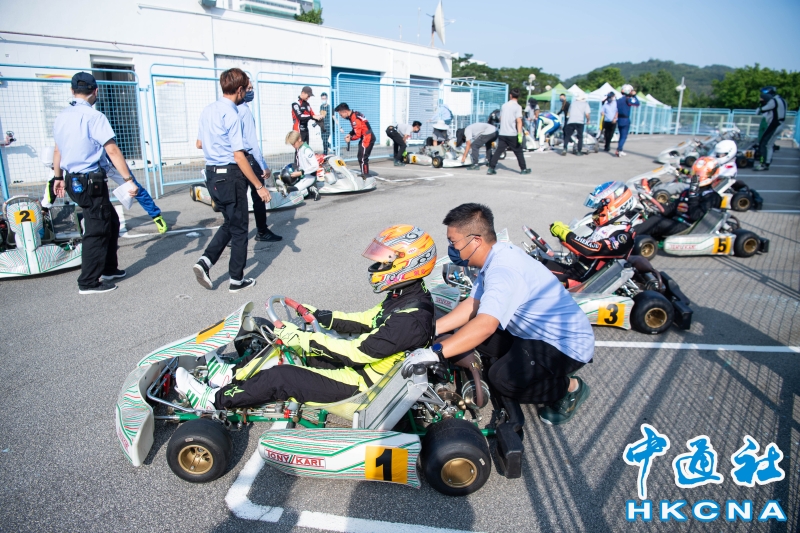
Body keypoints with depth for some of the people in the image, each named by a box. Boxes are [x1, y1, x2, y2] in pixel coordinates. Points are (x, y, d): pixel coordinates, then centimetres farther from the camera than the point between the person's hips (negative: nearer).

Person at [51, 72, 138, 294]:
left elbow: (57, 150, 19)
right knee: (97, 231, -1)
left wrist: (58, 178, 29)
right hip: (91, 182, -8)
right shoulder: (94, 116, -14)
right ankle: (88, 282, 4)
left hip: (73, 181, 8)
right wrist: (129, 180, -18)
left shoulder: (61, 117, 10)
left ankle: (108, 268, 28)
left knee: (111, 221, 19)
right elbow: (112, 151, -19)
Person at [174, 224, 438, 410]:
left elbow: (357, 352, -30)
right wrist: (320, 316, 7)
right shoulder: (405, 295, 1)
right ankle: (235, 376, 21)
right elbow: (367, 320, 12)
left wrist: (304, 338, -26)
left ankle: (214, 400, 9)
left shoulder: (411, 318, -30)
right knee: (290, 347, 9)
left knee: (280, 377, -11)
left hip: (361, 384, -9)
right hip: (362, 363, 9)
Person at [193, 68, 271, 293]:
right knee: (239, 227, 6)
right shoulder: (232, 115, -17)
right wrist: (259, 186, -17)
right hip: (230, 175, -8)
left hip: (212, 174, 8)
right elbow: (239, 156, -20)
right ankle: (237, 280, 16)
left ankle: (205, 261, 7)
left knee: (230, 222, 22)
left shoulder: (208, 110, 8)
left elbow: (199, 143, 19)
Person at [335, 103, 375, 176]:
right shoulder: (354, 114, 7)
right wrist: (350, 134, 5)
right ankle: (365, 174, 25)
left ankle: (365, 175, -2)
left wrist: (350, 139, -5)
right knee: (362, 157, 17)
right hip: (368, 137, 10)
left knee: (362, 158, -7)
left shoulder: (355, 119, -22)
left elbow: (358, 135, -20)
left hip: (367, 138, -10)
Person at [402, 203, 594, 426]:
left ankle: (570, 387, -1)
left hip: (569, 342, -9)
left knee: (502, 380, -27)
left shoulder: (503, 270, -31)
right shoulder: (496, 259, 0)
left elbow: (485, 325, -41)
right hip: (536, 332, 9)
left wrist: (435, 352, -41)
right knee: (469, 335, 1)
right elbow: (474, 305, 3)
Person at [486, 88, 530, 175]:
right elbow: (519, 121, -17)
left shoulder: (504, 105, 9)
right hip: (512, 134, -4)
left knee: (498, 151, 4)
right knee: (518, 152, 7)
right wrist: (519, 134, -20)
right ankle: (523, 169, 14)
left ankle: (491, 168, -4)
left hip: (502, 133, 4)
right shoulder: (517, 107, -7)